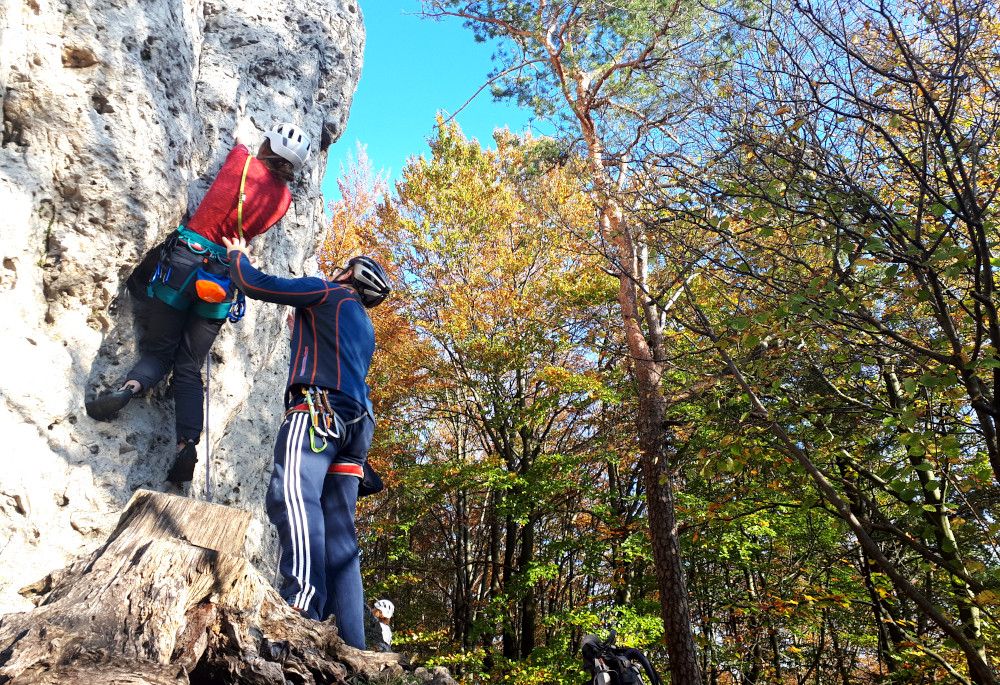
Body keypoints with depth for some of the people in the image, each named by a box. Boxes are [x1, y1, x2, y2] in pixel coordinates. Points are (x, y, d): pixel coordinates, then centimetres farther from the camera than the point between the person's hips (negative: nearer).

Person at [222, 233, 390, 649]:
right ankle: (349, 643, -6)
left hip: (317, 409, -8)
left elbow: (255, 285, 9)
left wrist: (237, 256, 30)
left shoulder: (327, 293, 13)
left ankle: (304, 604, -46)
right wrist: (303, 328, 53)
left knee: (293, 494, -27)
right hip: (353, 424, 8)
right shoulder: (365, 329, 34)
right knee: (339, 532, 0)